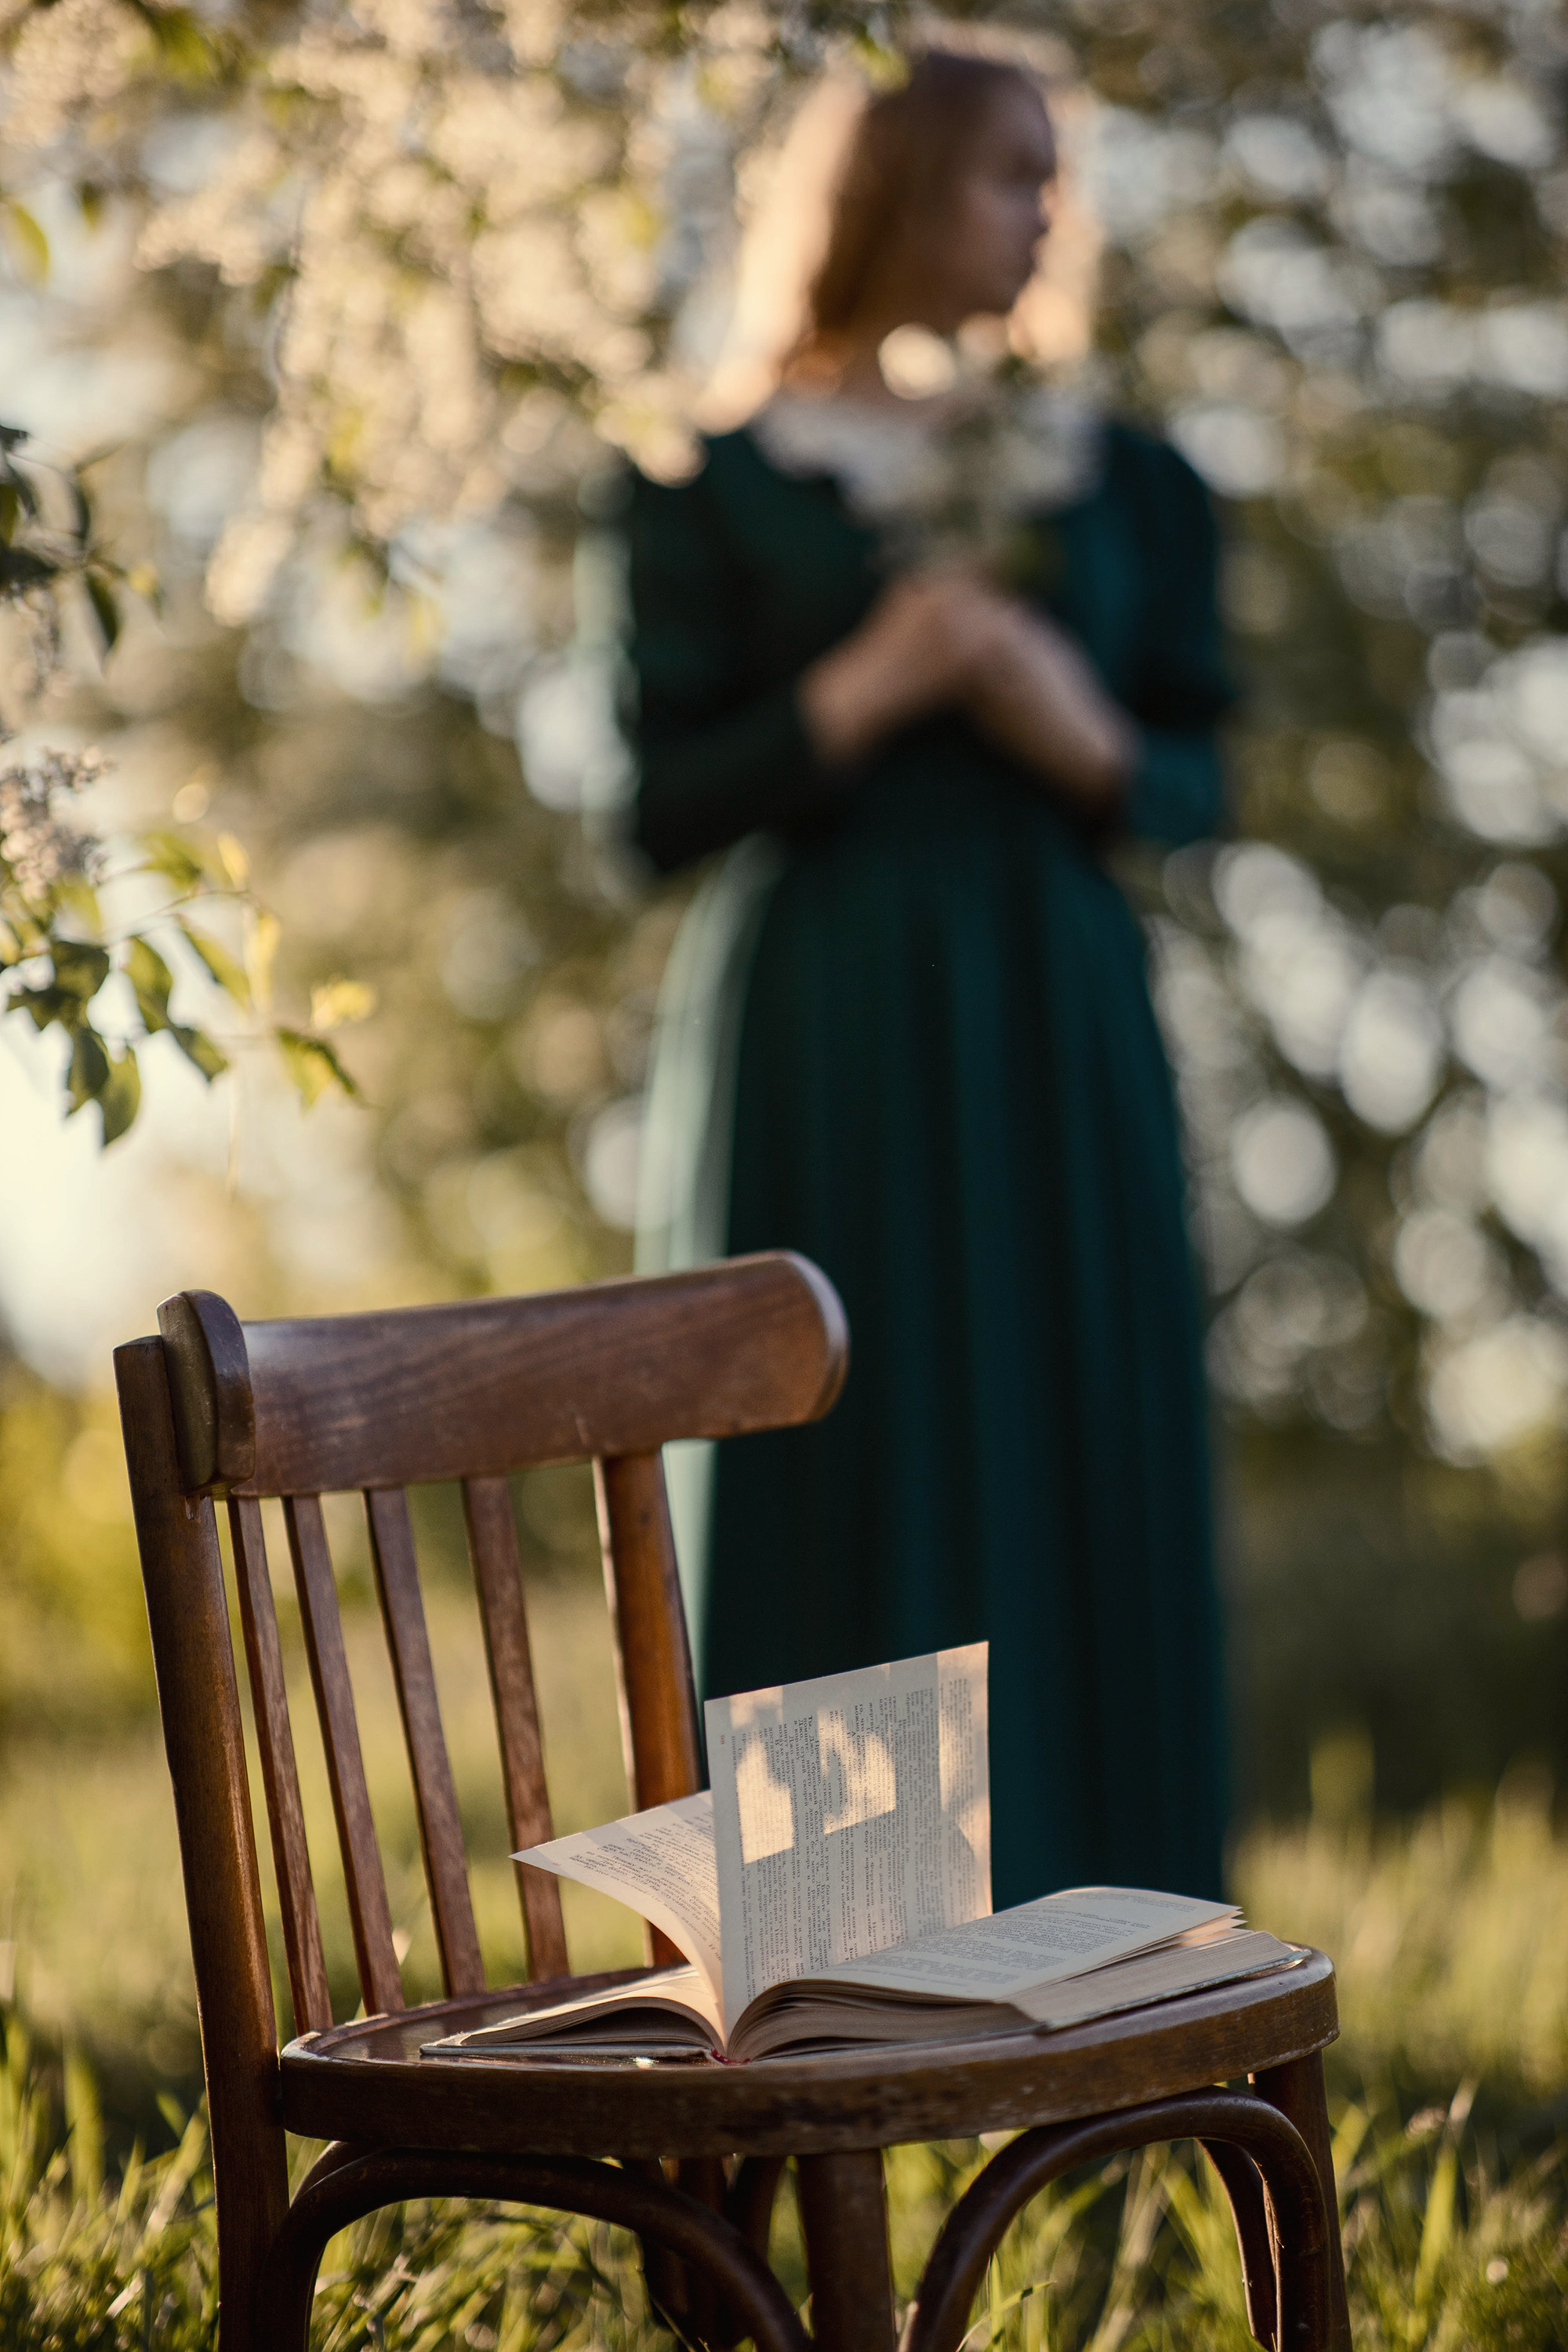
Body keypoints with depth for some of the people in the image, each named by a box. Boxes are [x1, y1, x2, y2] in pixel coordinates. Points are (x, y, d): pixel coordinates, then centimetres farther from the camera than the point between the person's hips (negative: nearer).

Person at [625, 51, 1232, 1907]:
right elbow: (671, 813, -2)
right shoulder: (731, 494, 1)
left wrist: (1090, 743, -9)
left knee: (1079, 1464, 1)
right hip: (833, 1052, -3)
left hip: (1057, 1046, 3)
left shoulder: (1124, 487, 10)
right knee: (851, 1466, -4)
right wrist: (862, 690, -16)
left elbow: (1197, 788, 12)